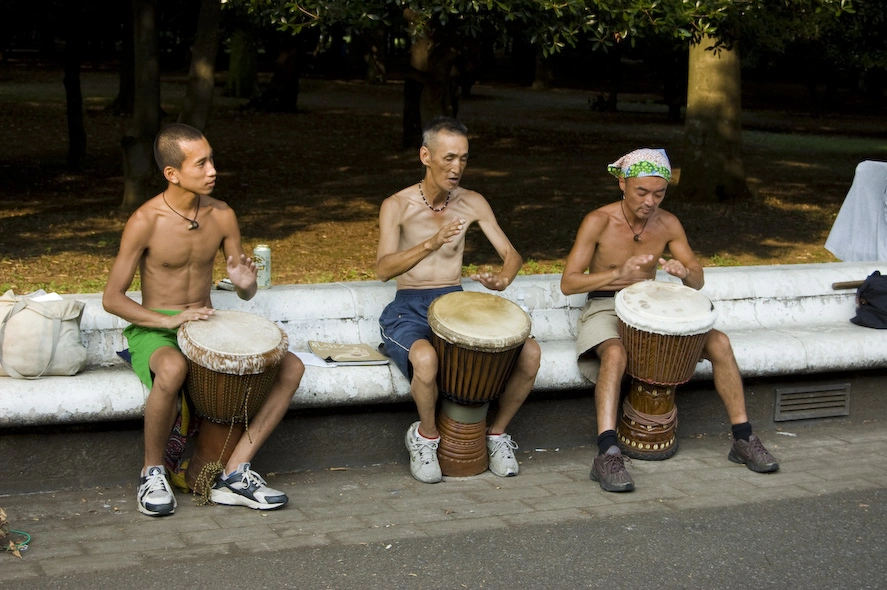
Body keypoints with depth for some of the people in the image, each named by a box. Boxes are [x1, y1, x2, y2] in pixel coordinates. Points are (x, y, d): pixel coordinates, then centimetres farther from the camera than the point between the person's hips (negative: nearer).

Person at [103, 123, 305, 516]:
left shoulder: (222, 216, 1)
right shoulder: (146, 221, -13)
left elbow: (246, 294, 10)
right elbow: (112, 298, -12)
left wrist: (245, 284, -16)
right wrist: (169, 321, -26)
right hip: (154, 330, -5)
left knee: (291, 366, -15)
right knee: (173, 369, -41)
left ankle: (234, 474, -16)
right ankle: (152, 473, -16)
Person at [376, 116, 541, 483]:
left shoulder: (473, 203, 7)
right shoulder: (397, 206, -5)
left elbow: (511, 254, 7)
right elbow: (384, 268, -18)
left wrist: (503, 279, -17)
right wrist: (431, 243, -33)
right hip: (409, 309, -4)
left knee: (530, 352, -20)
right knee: (425, 358, -39)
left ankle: (497, 432, 4)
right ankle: (426, 435, -9)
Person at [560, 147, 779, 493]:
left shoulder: (668, 224, 0)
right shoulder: (599, 222, -13)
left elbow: (698, 280, 4)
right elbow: (568, 283, -17)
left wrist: (685, 272, -22)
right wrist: (618, 274, -31)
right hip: (605, 309, -4)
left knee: (719, 342, -14)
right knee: (615, 353, -39)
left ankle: (743, 439, -4)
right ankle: (607, 455, -45)